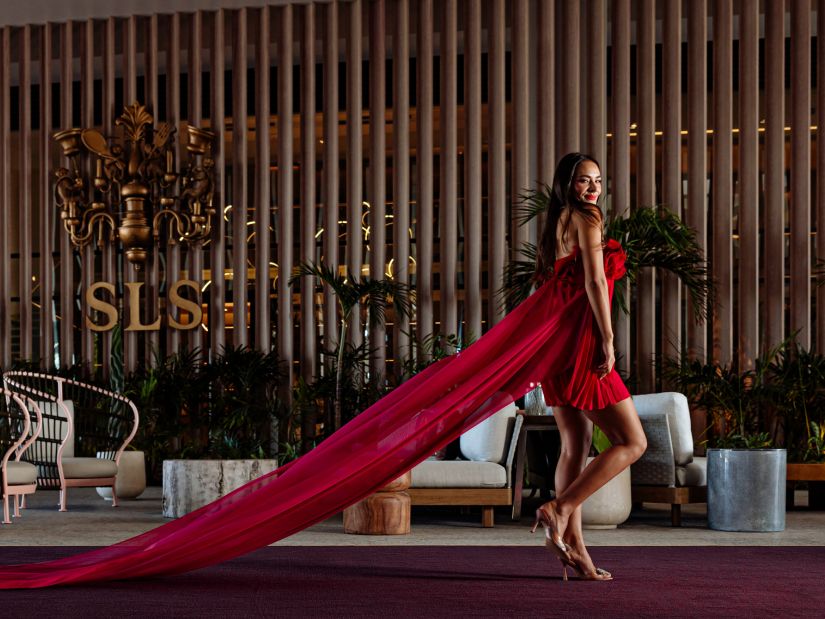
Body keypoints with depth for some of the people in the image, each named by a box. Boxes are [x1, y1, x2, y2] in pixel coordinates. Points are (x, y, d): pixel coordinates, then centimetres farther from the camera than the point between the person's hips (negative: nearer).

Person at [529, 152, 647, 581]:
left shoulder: (555, 224, 20)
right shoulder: (585, 218, -7)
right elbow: (594, 281, -16)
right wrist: (607, 340, -17)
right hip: (580, 341, -10)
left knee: (575, 445, 10)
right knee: (632, 442, -5)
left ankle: (572, 546, 9)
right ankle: (558, 510, -13)